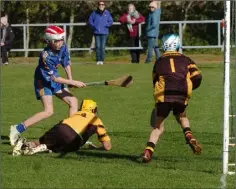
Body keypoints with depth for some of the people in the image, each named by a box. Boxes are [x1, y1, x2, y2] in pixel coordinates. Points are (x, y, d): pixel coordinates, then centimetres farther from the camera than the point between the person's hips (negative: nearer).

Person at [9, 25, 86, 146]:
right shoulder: (46, 56, -31)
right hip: (43, 82, -8)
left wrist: (70, 80, -5)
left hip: (54, 79, 8)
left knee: (73, 101, 4)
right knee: (48, 111, -19)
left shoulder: (63, 47, -11)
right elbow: (54, 78, -26)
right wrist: (73, 83, -25)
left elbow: (66, 63, 7)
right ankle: (17, 129, -17)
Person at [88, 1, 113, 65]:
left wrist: (106, 25, -10)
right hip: (97, 32, 0)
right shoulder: (94, 13, 6)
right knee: (98, 46, -4)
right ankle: (98, 60, 0)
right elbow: (90, 21, 9)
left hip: (104, 33, 0)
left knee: (102, 47, -4)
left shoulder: (107, 13, 6)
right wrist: (94, 26, -6)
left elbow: (111, 21, 7)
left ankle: (102, 60, 2)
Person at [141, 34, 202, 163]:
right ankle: (188, 135, 1)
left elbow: (155, 81, 25)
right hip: (181, 96, 0)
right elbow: (197, 77, 8)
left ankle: (148, 151, -10)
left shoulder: (159, 62, 23)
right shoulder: (186, 60, 20)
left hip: (163, 94, 0)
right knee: (181, 116, 28)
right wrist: (189, 88, 25)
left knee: (158, 125, 8)